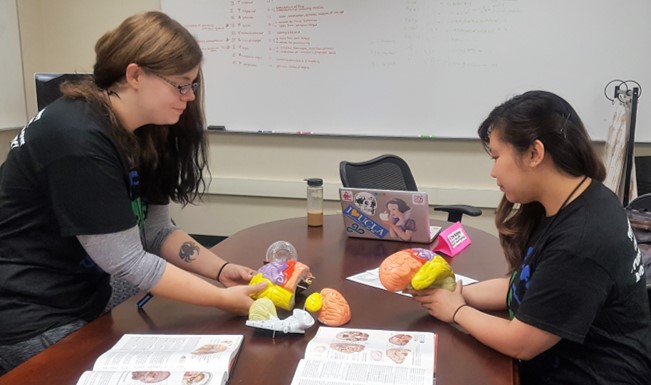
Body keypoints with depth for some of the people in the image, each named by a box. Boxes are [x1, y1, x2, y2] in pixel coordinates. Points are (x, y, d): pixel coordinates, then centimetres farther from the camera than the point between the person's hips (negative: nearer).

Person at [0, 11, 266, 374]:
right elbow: (125, 260, -24)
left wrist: (222, 270, -11)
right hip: (32, 320, -8)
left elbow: (156, 231, 1)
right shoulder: (79, 140, -27)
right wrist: (224, 298, -20)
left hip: (85, 304, 8)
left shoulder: (145, 133, 1)